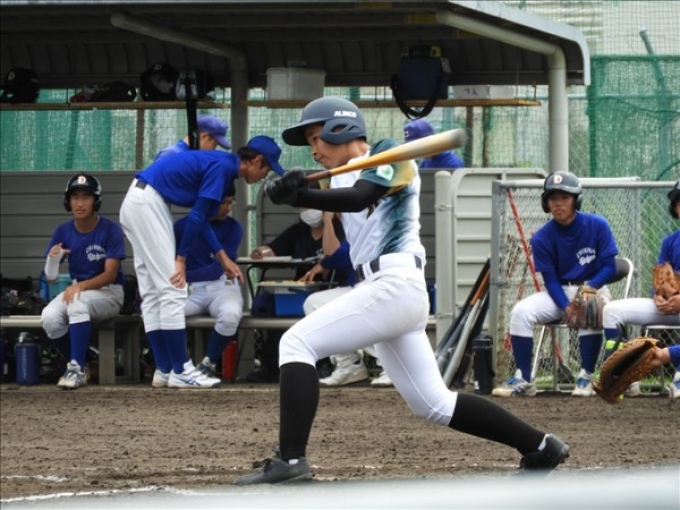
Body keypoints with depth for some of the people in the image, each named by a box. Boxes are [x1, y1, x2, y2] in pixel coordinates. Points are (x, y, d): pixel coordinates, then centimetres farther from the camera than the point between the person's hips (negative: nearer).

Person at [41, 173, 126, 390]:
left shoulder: (110, 230, -13)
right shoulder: (63, 232, 0)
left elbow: (110, 274, -17)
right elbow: (50, 278, -1)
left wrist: (81, 286, -34)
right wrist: (52, 259, -25)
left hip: (108, 293, -5)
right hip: (77, 290, 5)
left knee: (77, 302, -37)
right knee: (49, 317, -26)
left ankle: (77, 368, -32)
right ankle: (77, 364, -3)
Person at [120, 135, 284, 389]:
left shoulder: (222, 166, 15)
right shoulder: (222, 166, -13)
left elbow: (201, 217, 18)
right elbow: (197, 216, -15)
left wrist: (222, 257, 14)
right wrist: (181, 259, -11)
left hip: (140, 203, 10)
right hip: (146, 203, -10)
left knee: (153, 293, 10)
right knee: (172, 289, -9)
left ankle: (163, 370, 12)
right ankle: (179, 372, -8)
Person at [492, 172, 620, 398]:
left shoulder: (597, 226, -11)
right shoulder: (542, 238, -7)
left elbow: (610, 267, -11)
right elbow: (550, 280, -8)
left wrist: (589, 287, -29)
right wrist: (566, 307, -25)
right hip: (558, 293, 2)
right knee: (521, 312, -22)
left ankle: (586, 377, -25)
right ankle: (523, 380, -20)